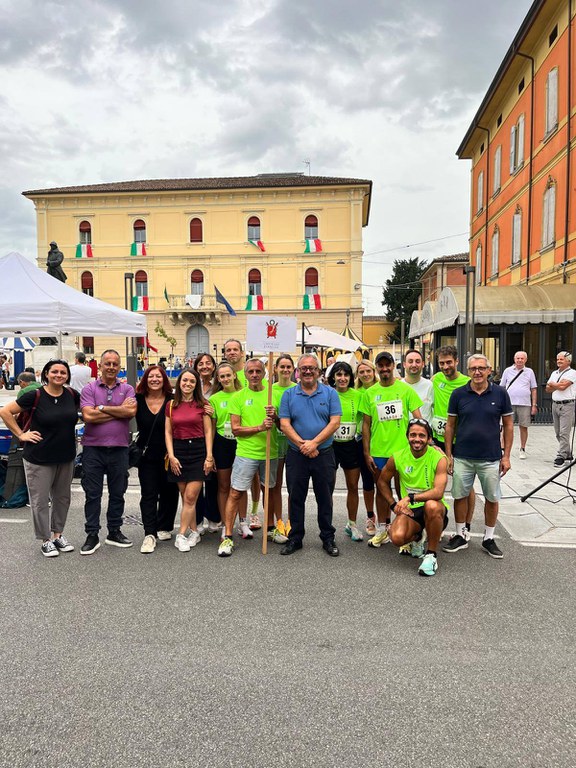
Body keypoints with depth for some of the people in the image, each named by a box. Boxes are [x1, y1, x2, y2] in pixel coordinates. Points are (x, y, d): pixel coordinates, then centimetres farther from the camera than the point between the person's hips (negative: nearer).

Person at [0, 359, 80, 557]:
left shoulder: (72, 395, -1)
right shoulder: (35, 396, -13)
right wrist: (21, 434, -10)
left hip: (66, 457, 4)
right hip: (39, 458, -4)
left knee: (62, 497, 16)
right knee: (40, 501, 5)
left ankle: (58, 534, 32)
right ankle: (45, 540, 20)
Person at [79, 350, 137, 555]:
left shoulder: (127, 389, 6)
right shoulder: (89, 388, 1)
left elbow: (131, 411, -13)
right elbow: (88, 416, -14)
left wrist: (102, 408, -12)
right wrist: (120, 410, -10)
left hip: (119, 448, 2)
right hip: (93, 448, -2)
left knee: (117, 493, 12)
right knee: (92, 493, 5)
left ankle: (114, 532, 26)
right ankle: (92, 536, 16)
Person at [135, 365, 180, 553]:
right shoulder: (138, 400, 0)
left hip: (168, 455, 0)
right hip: (147, 455, 1)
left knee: (168, 493, 10)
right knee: (148, 495, -2)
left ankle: (164, 528, 27)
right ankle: (150, 534, 0)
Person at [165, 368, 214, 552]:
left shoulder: (202, 404, 1)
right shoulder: (171, 405, 7)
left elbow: (208, 432, 0)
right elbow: (168, 433, 6)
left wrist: (209, 456, -7)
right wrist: (171, 456, -4)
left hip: (198, 451, -2)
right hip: (178, 451, 2)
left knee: (190, 497, -6)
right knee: (186, 497, 7)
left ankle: (181, 535, 3)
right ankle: (194, 532, 20)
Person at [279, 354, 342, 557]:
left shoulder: (330, 393, 2)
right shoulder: (289, 395, 4)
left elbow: (335, 422, -6)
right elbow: (284, 424, -3)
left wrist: (314, 443, -15)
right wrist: (302, 444, -15)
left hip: (324, 454, -1)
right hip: (296, 455, 1)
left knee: (325, 498, 9)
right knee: (296, 498, 10)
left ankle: (328, 538, 23)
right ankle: (295, 538, 24)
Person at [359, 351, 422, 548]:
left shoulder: (406, 389, -2)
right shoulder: (369, 393, 3)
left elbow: (418, 419, -2)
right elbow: (366, 424, 5)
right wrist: (366, 453, 2)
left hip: (402, 448, -2)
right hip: (378, 451, 2)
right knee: (381, 489, 13)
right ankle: (382, 529, 27)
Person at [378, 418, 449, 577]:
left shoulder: (439, 458, -14)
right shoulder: (397, 457, -5)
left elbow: (438, 492, -26)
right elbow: (382, 481, 11)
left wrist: (411, 497, -33)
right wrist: (394, 505, 1)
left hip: (434, 510, -2)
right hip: (410, 510, 3)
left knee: (431, 505, -39)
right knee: (397, 538, -26)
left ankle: (431, 555, -15)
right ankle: (417, 537, 15)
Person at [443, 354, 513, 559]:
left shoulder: (500, 393, -3)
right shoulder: (458, 394, -2)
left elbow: (508, 425, 3)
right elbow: (450, 425, 3)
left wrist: (506, 456, 0)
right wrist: (448, 454, 0)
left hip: (491, 458, 0)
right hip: (462, 457, 0)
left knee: (492, 498, 10)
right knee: (460, 496, 9)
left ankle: (488, 538, 27)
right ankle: (460, 536, 25)